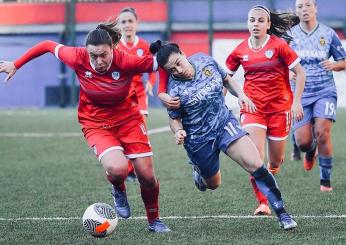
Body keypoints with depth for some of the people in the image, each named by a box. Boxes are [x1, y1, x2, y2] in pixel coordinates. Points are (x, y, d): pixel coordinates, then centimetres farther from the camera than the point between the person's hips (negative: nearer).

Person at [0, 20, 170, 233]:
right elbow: (49, 46, -6)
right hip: (96, 123, -1)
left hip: (128, 118, 1)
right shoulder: (78, 58, -23)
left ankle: (154, 220, 30)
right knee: (117, 169, -28)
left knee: (147, 177, 0)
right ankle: (119, 191, 11)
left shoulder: (126, 61, -28)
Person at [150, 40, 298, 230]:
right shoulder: (174, 90, -19)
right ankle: (198, 171, 54)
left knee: (255, 165, -17)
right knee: (213, 183, 16)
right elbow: (174, 119, -4)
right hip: (199, 139, -2)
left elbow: (227, 80, 11)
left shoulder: (205, 61, -8)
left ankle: (281, 213, -12)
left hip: (225, 124, 2)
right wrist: (178, 132, -25)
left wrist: (241, 95, -5)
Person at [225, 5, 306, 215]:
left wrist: (297, 102, -11)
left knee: (276, 162, 10)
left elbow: (300, 73, -4)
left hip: (279, 107, -1)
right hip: (252, 107, 1)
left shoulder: (279, 45, -8)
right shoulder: (240, 51, 0)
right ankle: (263, 204, -12)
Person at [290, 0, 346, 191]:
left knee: (322, 132, -18)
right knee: (303, 141, -6)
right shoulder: (289, 35, 3)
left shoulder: (328, 34, 2)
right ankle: (311, 151, 33)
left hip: (325, 91, -1)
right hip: (300, 94, 1)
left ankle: (325, 179, -3)